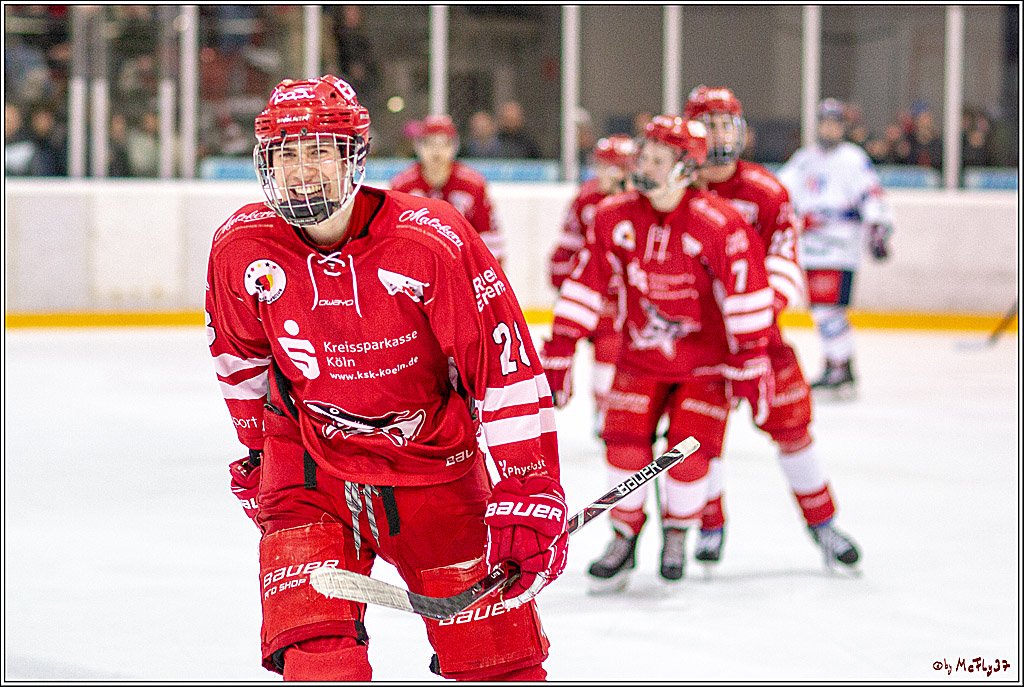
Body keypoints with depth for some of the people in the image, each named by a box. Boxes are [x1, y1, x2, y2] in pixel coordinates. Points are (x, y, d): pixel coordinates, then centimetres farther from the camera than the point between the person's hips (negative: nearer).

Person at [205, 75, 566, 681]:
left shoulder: (432, 240, -22)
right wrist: (255, 449, 20)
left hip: (434, 465, -1)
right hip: (309, 464, 1)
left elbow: (508, 365, -19)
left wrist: (530, 495, -22)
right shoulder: (241, 249, -11)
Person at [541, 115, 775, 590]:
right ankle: (624, 537, 12)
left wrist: (750, 362, -14)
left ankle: (677, 533, 16)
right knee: (625, 443, -9)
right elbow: (585, 285, -2)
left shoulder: (718, 224, -20)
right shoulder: (615, 217, -8)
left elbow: (747, 295, -15)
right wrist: (559, 351, -4)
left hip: (705, 358, -3)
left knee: (691, 450, -11)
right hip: (641, 352, 3)